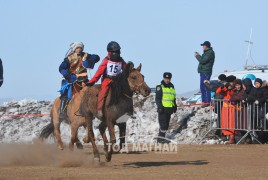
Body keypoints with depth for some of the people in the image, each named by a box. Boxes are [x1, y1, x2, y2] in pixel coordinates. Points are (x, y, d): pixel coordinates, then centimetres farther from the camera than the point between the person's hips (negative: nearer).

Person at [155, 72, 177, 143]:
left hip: (169, 108, 7)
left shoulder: (172, 87, 17)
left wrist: (175, 106, 18)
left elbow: (173, 98, 26)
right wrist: (160, 107, -17)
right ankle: (161, 138, -9)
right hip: (163, 108, -7)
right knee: (163, 124, -12)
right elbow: (157, 98, -8)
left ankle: (161, 137, 16)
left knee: (166, 124, 9)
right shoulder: (160, 87, -4)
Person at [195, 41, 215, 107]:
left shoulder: (210, 53, -15)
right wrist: (198, 55, 12)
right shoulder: (207, 52, 19)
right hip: (203, 72, 11)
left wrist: (197, 56, -7)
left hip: (206, 72, -11)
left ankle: (207, 102, -12)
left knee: (205, 87, -12)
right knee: (202, 87, 14)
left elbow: (203, 61, -21)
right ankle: (204, 101, 18)